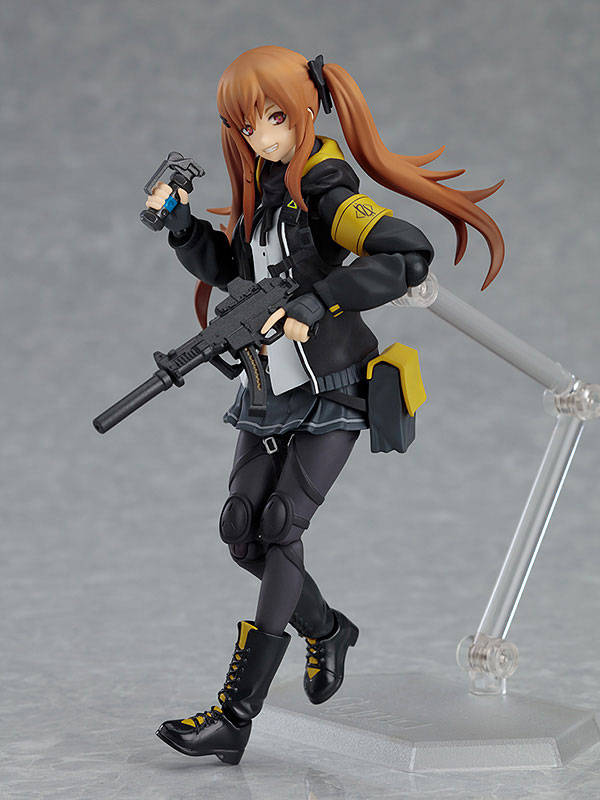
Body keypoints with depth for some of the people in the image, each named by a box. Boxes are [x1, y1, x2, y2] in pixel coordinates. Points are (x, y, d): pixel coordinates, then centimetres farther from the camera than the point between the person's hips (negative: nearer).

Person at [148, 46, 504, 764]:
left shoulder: (324, 189, -16)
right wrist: (176, 218, 0)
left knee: (279, 529, -13)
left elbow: (409, 255, -30)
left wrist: (314, 303, -31)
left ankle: (235, 716, -10)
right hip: (270, 391, 8)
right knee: (241, 529, 3)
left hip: (332, 394, -8)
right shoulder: (263, 187, 9)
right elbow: (223, 267, 17)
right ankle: (326, 630, 29)